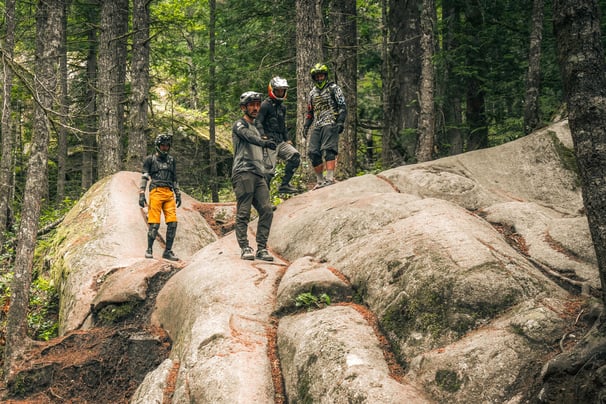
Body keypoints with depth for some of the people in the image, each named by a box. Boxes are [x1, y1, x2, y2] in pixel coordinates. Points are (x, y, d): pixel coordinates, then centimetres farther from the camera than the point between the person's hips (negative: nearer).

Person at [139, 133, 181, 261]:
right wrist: (141, 194, -5)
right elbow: (144, 178, 3)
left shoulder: (171, 160, 19)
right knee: (154, 223, -8)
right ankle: (149, 250, 4)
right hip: (156, 192, -4)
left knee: (172, 222, -6)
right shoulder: (150, 159, 6)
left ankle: (168, 251, 0)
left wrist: (178, 194, 17)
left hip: (169, 193, 4)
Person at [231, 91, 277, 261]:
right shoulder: (239, 125, 3)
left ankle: (262, 249, -5)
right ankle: (245, 248, -7)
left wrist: (265, 175, 26)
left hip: (259, 175, 7)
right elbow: (248, 136, -21)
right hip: (243, 172, -7)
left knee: (267, 211, -6)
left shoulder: (256, 129, 29)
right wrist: (264, 142, -41)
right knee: (243, 213, -9)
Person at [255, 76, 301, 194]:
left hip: (281, 142, 7)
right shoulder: (266, 105, -5)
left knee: (295, 156, -12)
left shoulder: (282, 107, 19)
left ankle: (284, 184, -8)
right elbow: (258, 122, -13)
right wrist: (263, 136, -26)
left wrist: (287, 139, 21)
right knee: (269, 170, -11)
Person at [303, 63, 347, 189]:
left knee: (328, 150, -19)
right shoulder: (312, 93, 21)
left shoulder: (333, 88, 3)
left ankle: (330, 178, -24)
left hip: (330, 124, -6)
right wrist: (306, 126, 17)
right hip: (317, 126, 6)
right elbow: (310, 112, 28)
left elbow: (342, 107, -3)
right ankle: (320, 181, 4)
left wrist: (341, 122, -14)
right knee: (313, 153, -2)